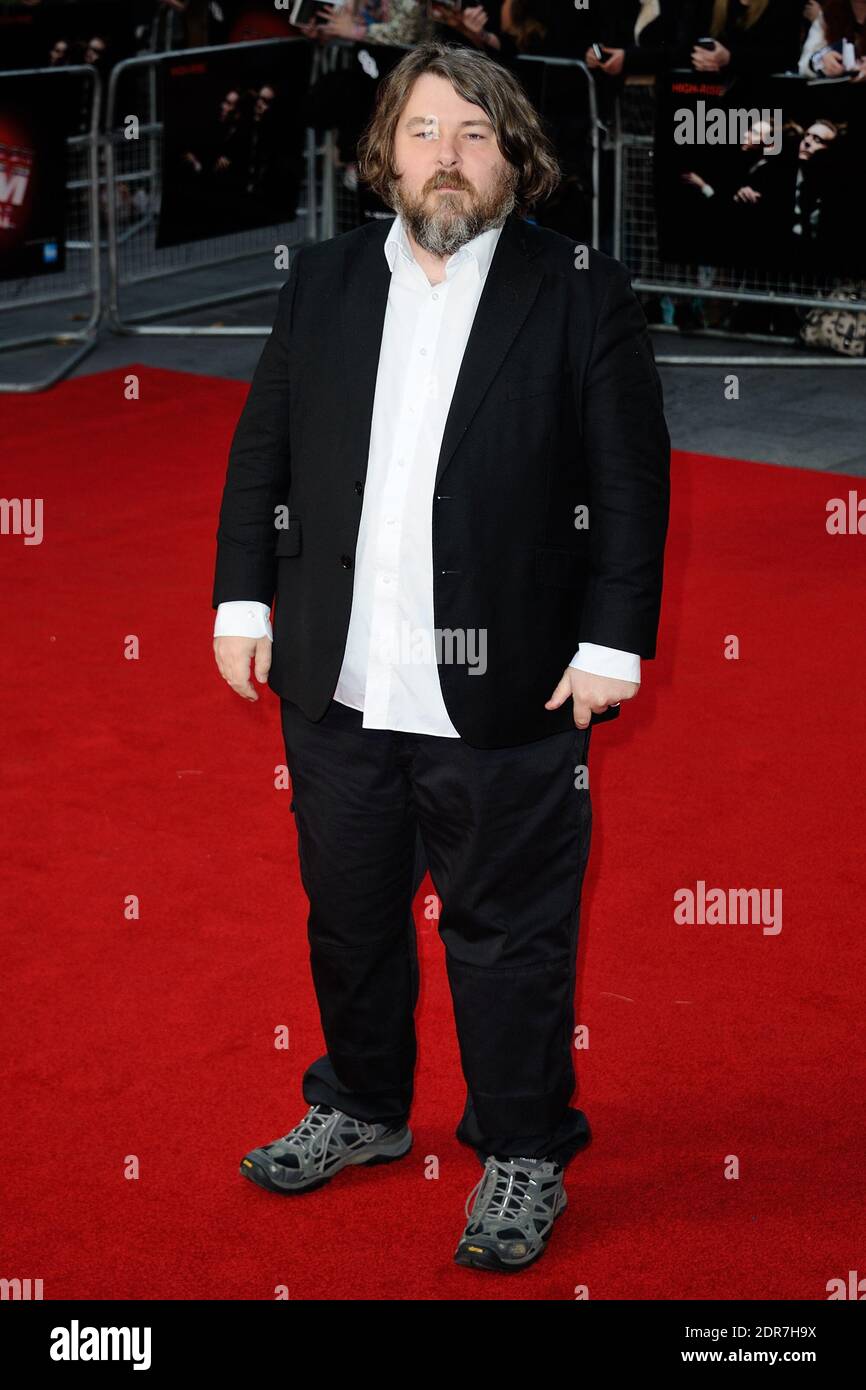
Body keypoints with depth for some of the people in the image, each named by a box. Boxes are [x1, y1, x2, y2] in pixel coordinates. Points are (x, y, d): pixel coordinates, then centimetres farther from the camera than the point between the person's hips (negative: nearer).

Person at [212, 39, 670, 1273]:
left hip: (502, 697, -4)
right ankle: (363, 1110, 38)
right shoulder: (322, 282, 8)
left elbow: (632, 482, -4)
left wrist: (612, 642, -9)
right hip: (336, 689, 4)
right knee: (349, 916, 18)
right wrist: (243, 598, 5)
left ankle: (524, 1156, 21)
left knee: (508, 932, 5)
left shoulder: (582, 293, -3)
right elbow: (261, 452, 11)